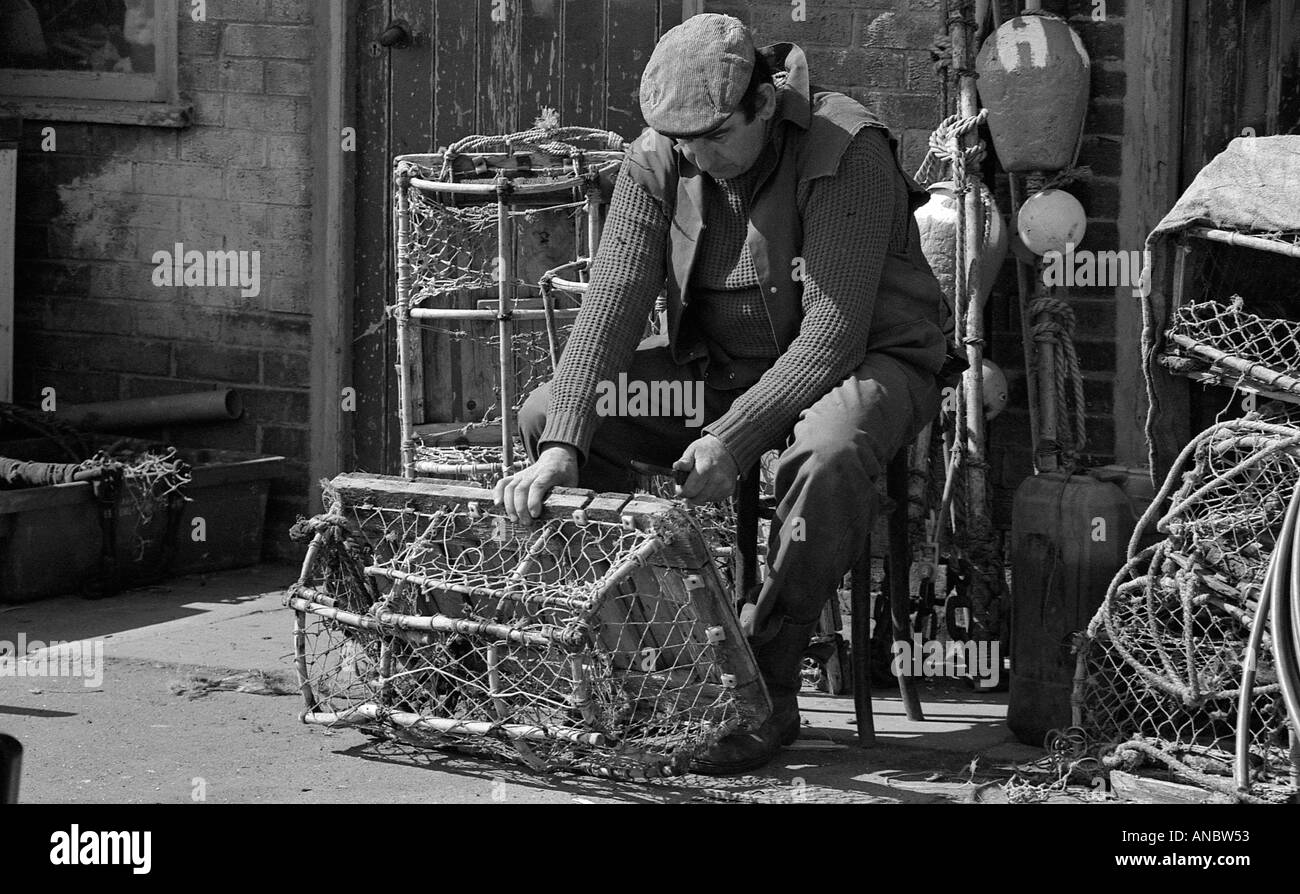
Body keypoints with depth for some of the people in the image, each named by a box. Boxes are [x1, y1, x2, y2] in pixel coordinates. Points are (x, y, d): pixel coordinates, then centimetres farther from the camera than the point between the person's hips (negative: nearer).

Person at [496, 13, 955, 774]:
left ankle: (769, 694, -24)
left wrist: (733, 438, -37)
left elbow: (833, 332, -29)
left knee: (827, 458, -41)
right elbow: (614, 303, -16)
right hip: (722, 364, 6)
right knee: (544, 415, -10)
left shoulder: (847, 151, -24)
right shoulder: (657, 164, -8)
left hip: (871, 361, -6)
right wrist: (562, 445, -30)